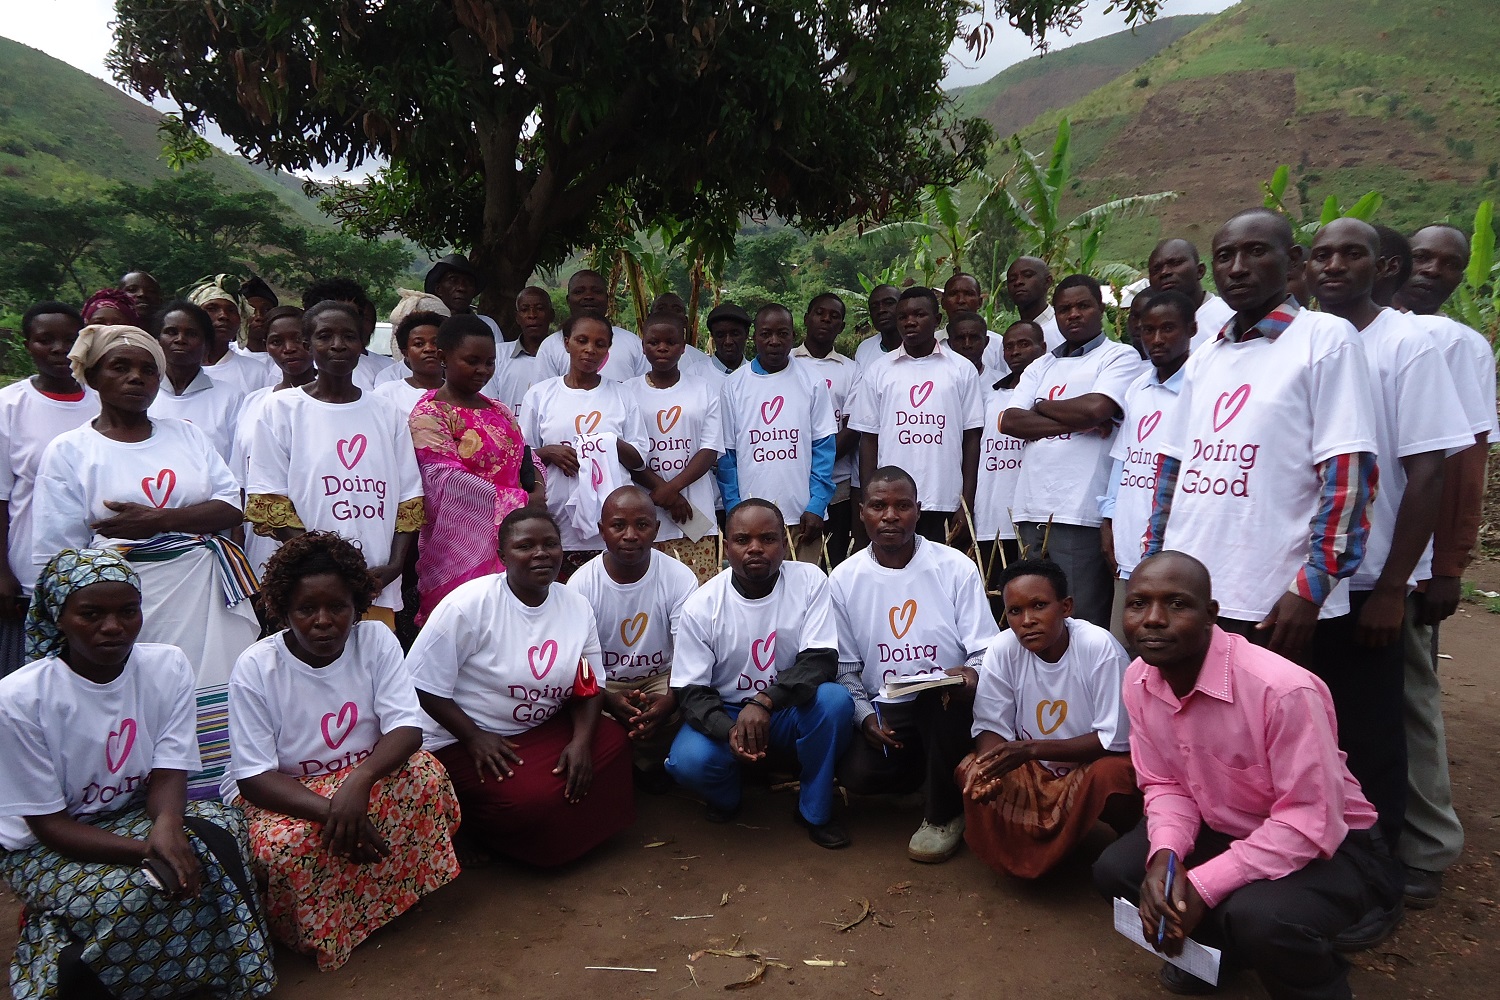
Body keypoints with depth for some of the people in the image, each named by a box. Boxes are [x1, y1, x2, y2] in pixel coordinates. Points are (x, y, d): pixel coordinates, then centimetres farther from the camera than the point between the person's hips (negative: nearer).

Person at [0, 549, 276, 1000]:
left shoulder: (168, 666, -10)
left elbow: (169, 773, -10)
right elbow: (50, 825, -18)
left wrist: (166, 825, -34)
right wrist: (145, 850, -33)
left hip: (137, 814, 4)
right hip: (44, 846, -4)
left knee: (223, 826, -26)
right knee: (135, 898, -32)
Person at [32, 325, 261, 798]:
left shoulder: (185, 434, 14)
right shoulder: (68, 452, 5)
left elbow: (231, 506, 3)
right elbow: (56, 557, 3)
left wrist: (158, 519, -11)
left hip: (208, 599, 3)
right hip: (131, 607, -2)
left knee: (220, 718, 1)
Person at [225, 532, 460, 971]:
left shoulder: (375, 640, -10)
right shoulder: (255, 667, -16)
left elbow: (407, 728, -18)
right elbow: (254, 777, -18)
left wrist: (359, 781, -39)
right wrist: (329, 811, -35)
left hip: (362, 774, 2)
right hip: (277, 792, -2)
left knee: (427, 775, -27)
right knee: (283, 847, -35)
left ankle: (397, 891, -5)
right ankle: (311, 937, -2)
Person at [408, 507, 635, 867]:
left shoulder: (577, 607, -1)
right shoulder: (469, 604, -17)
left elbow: (588, 688, 3)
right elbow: (423, 684, -15)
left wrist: (581, 739, -15)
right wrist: (474, 737, -22)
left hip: (543, 730, 6)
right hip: (460, 740, -6)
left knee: (614, 742, -16)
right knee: (532, 801, -27)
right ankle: (475, 819, 6)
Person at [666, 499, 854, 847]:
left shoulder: (809, 581, -12)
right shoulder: (701, 606, -13)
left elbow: (822, 659, -18)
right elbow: (691, 691, -10)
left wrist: (765, 701, -34)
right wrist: (728, 730, -32)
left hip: (790, 711, 1)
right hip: (725, 713, 0)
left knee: (835, 699, -31)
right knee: (688, 761, -31)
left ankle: (815, 810, -6)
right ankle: (726, 797, 9)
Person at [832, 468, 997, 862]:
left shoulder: (956, 568, -5)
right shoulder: (843, 579, 0)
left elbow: (986, 650, -6)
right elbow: (845, 668, 5)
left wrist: (971, 674, -29)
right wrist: (865, 714, -10)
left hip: (945, 707, -1)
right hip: (884, 709, 2)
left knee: (935, 690, -37)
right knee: (857, 774, -26)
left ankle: (943, 812, -11)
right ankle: (931, 776, 10)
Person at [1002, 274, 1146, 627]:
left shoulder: (1121, 356, 5)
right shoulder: (1042, 366, 20)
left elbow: (1096, 408, -14)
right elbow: (1010, 421, 5)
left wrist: (1042, 406, 3)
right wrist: (1076, 421, -6)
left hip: (1082, 515, -6)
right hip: (1033, 511, 6)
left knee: (1083, 624, -4)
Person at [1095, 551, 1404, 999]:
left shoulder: (1283, 690, -33)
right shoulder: (1138, 680, -10)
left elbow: (1311, 824, -29)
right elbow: (1164, 784, 0)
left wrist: (1202, 886, -29)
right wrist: (1165, 855, -21)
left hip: (1327, 844, -6)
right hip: (1226, 831, 7)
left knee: (1258, 917, -34)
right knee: (1115, 869, -8)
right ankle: (1220, 946, 21)